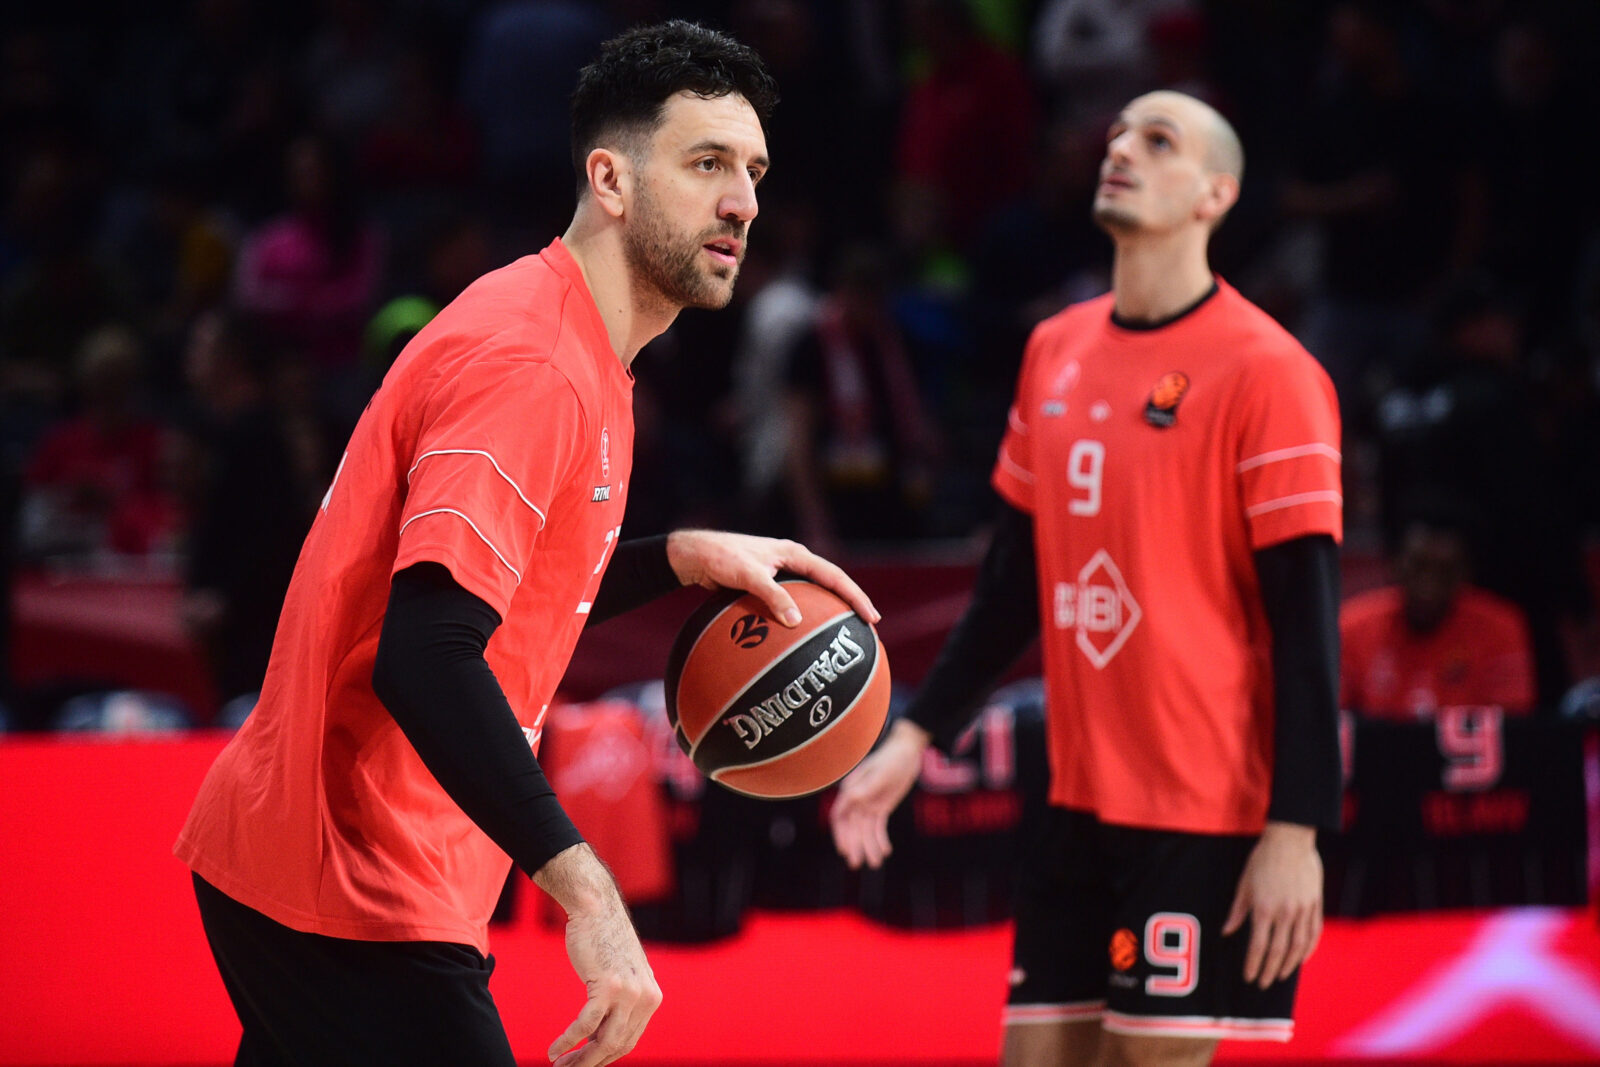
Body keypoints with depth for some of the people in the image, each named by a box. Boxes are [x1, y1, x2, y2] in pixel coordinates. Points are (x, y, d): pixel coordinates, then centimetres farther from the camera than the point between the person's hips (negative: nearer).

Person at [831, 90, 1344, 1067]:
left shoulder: (1265, 371, -10)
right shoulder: (1056, 352, 10)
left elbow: (1307, 620, -13)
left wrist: (1297, 831, -18)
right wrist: (916, 737, 13)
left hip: (1205, 819, -6)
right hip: (1082, 803, 7)